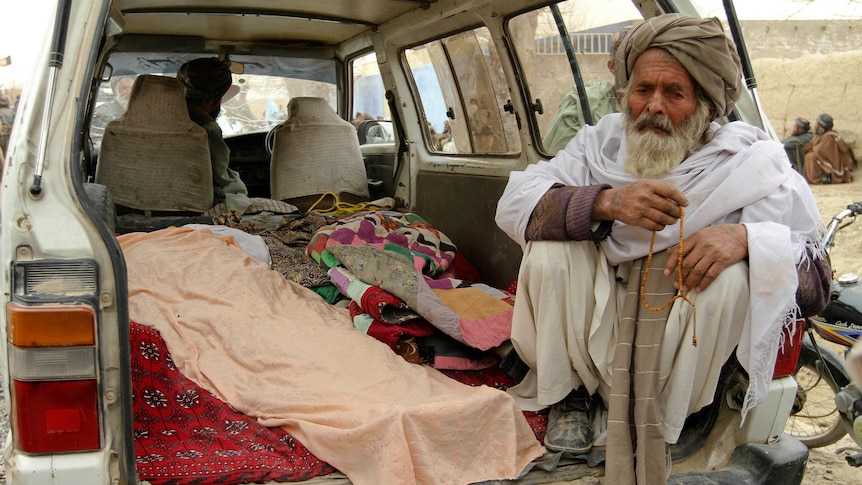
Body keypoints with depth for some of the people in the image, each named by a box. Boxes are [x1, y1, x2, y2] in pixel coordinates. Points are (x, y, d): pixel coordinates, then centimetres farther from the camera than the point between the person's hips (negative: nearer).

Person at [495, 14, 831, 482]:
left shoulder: (749, 160, -6)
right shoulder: (602, 142, -1)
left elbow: (817, 279, -12)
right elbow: (513, 204, -15)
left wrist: (747, 238, -35)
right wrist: (606, 203, -32)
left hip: (691, 352, -1)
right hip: (595, 340, 1)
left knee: (734, 275, -27)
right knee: (550, 247, -20)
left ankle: (670, 424, -7)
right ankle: (573, 394, 4)